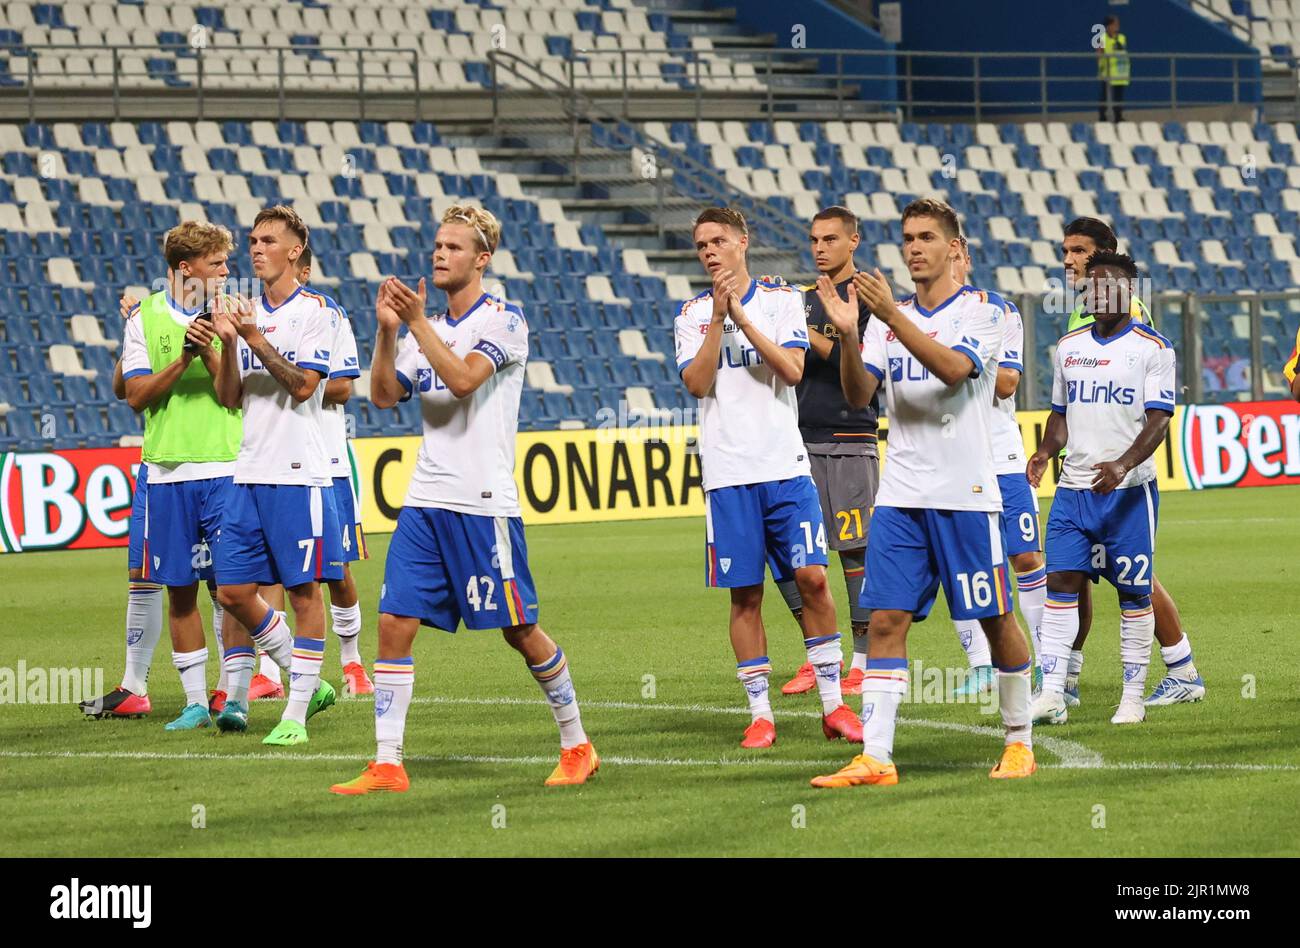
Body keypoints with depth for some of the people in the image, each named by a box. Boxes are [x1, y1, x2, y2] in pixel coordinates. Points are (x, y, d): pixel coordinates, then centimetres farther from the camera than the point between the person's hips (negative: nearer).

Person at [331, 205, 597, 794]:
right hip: (425, 501, 6)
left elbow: (462, 379, -20)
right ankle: (386, 766, -3)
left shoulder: (502, 320, -5)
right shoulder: (430, 326, 15)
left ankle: (577, 746, 17)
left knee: (519, 630, 0)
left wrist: (417, 322, -20)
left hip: (483, 502, -6)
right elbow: (384, 395, 7)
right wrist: (387, 328, -4)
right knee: (394, 624, -3)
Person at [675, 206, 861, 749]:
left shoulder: (781, 300, 5)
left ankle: (833, 704, 3)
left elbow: (792, 370, -8)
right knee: (745, 595, 1)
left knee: (812, 578, -6)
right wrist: (718, 318, -12)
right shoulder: (692, 314, 8)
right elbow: (697, 383, -6)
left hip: (785, 466, -1)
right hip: (728, 474, 1)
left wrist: (741, 316, -11)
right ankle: (760, 714, 7)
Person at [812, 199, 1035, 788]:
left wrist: (891, 314, -28)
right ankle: (875, 757, -8)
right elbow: (858, 396, 1)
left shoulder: (982, 311, -2)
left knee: (995, 619, 4)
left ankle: (1019, 741, 20)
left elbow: (953, 368, -21)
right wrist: (848, 336, -17)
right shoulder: (888, 319, 11)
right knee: (886, 620, -5)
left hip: (966, 494, -4)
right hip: (900, 496, 4)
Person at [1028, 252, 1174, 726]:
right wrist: (1045, 452, 1)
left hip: (1129, 489, -4)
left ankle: (1133, 697, 10)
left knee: (1133, 593, 2)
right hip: (1074, 487, 4)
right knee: (1060, 582, -5)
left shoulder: (1152, 348, -4)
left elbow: (1158, 420, -11)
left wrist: (1122, 464, -26)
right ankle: (1051, 694, -6)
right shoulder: (1068, 347, 13)